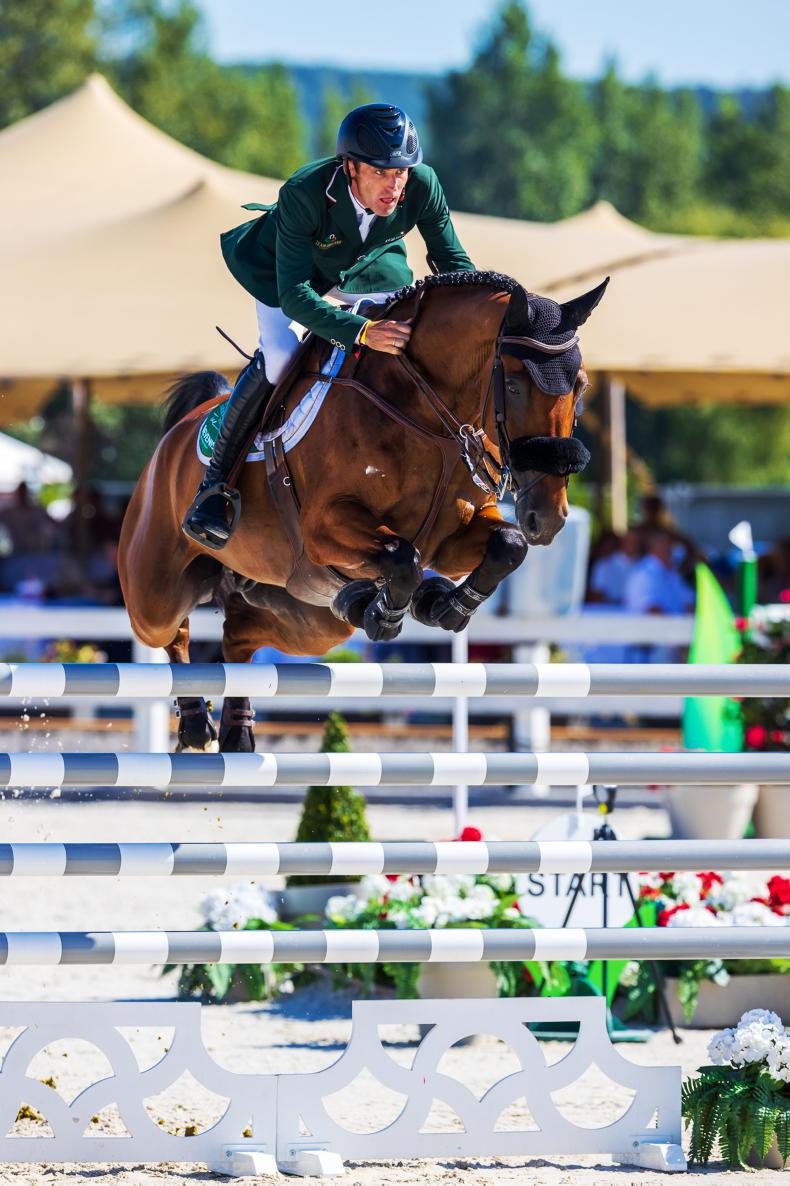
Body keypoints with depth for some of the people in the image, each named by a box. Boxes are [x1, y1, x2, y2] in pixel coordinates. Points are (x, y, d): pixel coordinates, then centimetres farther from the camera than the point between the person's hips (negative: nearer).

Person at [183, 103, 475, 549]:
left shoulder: (423, 186, -31)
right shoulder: (303, 194, -42)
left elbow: (454, 261, -14)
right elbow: (293, 294, -44)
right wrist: (361, 332, -59)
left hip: (365, 271, 5)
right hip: (288, 273, -4)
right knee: (279, 356, -28)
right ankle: (214, 487, -14)